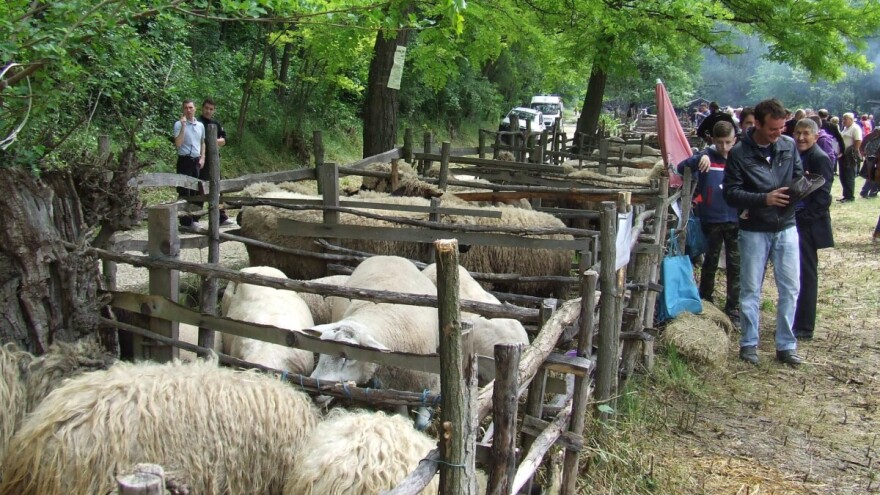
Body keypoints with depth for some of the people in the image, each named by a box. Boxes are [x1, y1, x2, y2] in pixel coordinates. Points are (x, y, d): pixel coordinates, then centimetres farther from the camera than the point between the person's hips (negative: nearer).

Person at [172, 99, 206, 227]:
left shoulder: (200, 125, 11)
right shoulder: (179, 124, -5)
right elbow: (178, 143, -16)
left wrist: (202, 158, 10)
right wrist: (183, 126, -20)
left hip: (196, 160, 5)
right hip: (184, 160, -5)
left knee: (195, 190, 7)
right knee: (184, 191, -5)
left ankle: (192, 218, 14)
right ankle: (185, 219, -3)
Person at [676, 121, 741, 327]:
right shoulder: (708, 156, -6)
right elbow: (681, 168, -18)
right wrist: (700, 159, -36)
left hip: (735, 219, 2)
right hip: (712, 218, -1)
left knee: (735, 265, 4)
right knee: (710, 261, 14)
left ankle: (733, 309, 13)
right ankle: (705, 300, 32)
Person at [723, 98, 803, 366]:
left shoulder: (789, 145, 1)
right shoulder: (739, 153, -11)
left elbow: (799, 175, 12)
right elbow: (730, 193, -13)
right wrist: (764, 199, -24)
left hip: (786, 226, 3)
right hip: (754, 230, -3)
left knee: (790, 288, 6)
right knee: (751, 290, 6)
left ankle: (786, 345, 19)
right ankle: (749, 344, 19)